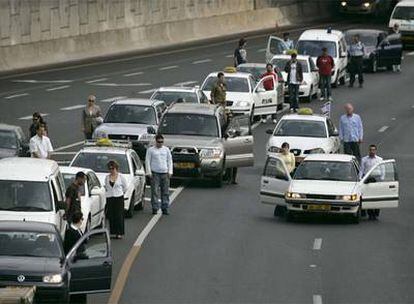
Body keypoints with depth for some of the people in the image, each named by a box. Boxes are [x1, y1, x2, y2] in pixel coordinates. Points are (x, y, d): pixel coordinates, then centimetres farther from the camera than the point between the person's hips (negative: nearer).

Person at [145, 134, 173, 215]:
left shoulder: (166, 150, 13)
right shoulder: (151, 150, 4)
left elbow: (170, 161, 16)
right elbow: (147, 161, 3)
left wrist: (170, 172, 7)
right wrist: (149, 172, -4)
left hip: (165, 173, 3)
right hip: (155, 173, -3)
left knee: (165, 192, 1)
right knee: (155, 192, -6)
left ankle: (165, 208, 6)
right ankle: (155, 208, -2)